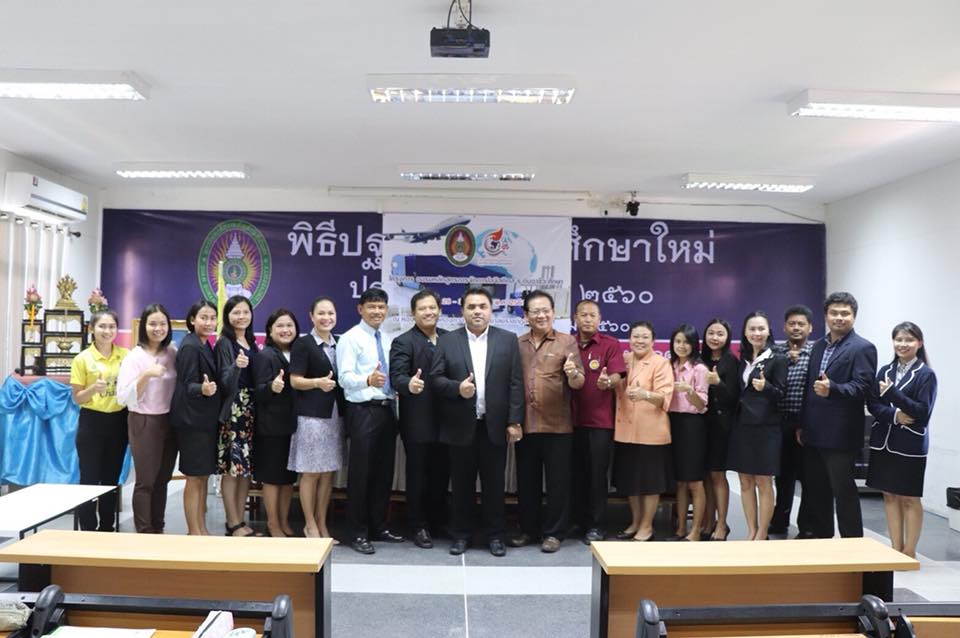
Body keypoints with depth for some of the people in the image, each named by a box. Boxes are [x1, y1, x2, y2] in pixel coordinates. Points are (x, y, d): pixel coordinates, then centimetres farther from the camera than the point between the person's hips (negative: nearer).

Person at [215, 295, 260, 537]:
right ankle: (233, 524, 5)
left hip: (251, 410, 7)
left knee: (247, 466, 8)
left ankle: (241, 520, 17)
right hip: (232, 411, -7)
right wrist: (236, 366, -30)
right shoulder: (224, 343, -5)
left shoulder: (251, 342, 14)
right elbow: (225, 382, -14)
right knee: (232, 468, -3)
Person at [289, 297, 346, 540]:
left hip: (336, 414, 6)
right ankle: (310, 525, 15)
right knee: (310, 473, 2)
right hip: (311, 415, -5)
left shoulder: (339, 344, 13)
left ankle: (322, 524, 21)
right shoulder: (302, 344, -4)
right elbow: (295, 381, -8)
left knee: (328, 473, 10)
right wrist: (318, 382, -23)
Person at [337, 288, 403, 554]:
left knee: (384, 472, 13)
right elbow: (345, 377, -17)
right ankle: (358, 532, 13)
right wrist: (368, 380, -34)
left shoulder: (388, 339, 13)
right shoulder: (350, 338, -7)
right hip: (363, 411, -6)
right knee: (360, 472, 0)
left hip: (387, 409, 7)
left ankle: (378, 526, 27)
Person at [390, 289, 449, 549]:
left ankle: (439, 520, 33)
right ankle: (419, 526, 21)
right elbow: (397, 376, -21)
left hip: (445, 420, 5)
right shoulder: (403, 342, -8)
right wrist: (409, 384, -41)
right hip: (417, 423, -5)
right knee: (417, 475, 8)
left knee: (442, 474, 16)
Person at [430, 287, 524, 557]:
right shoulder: (447, 341, 3)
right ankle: (461, 534, 25)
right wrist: (457, 388, -19)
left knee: (494, 484, 9)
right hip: (461, 426, 0)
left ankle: (495, 535, 23)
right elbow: (435, 378, 0)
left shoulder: (508, 340, 3)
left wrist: (514, 421, -5)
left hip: (495, 426, 0)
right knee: (462, 484, 10)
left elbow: (515, 383, 0)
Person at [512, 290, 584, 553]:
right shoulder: (517, 344, 7)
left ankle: (553, 532, 18)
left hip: (557, 426, -3)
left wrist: (573, 373, -29)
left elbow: (578, 384, -7)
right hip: (525, 425, 3)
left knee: (557, 481, 5)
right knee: (526, 480, 13)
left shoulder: (567, 341, -1)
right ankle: (528, 529, 26)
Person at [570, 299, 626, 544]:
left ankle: (597, 526, 13)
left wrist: (607, 381, -34)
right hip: (573, 419, 3)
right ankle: (577, 520, 25)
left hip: (601, 420, -3)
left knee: (597, 473, 3)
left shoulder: (611, 344, -2)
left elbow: (617, 377, -13)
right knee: (575, 473, 11)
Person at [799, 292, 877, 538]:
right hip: (814, 434, 7)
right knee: (815, 490, 14)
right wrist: (802, 425, 14)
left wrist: (832, 388, -34)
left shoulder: (863, 348, -7)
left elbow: (862, 386, -17)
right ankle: (820, 538, 27)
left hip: (840, 435, -7)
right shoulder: (818, 346, 15)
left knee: (844, 491, 0)